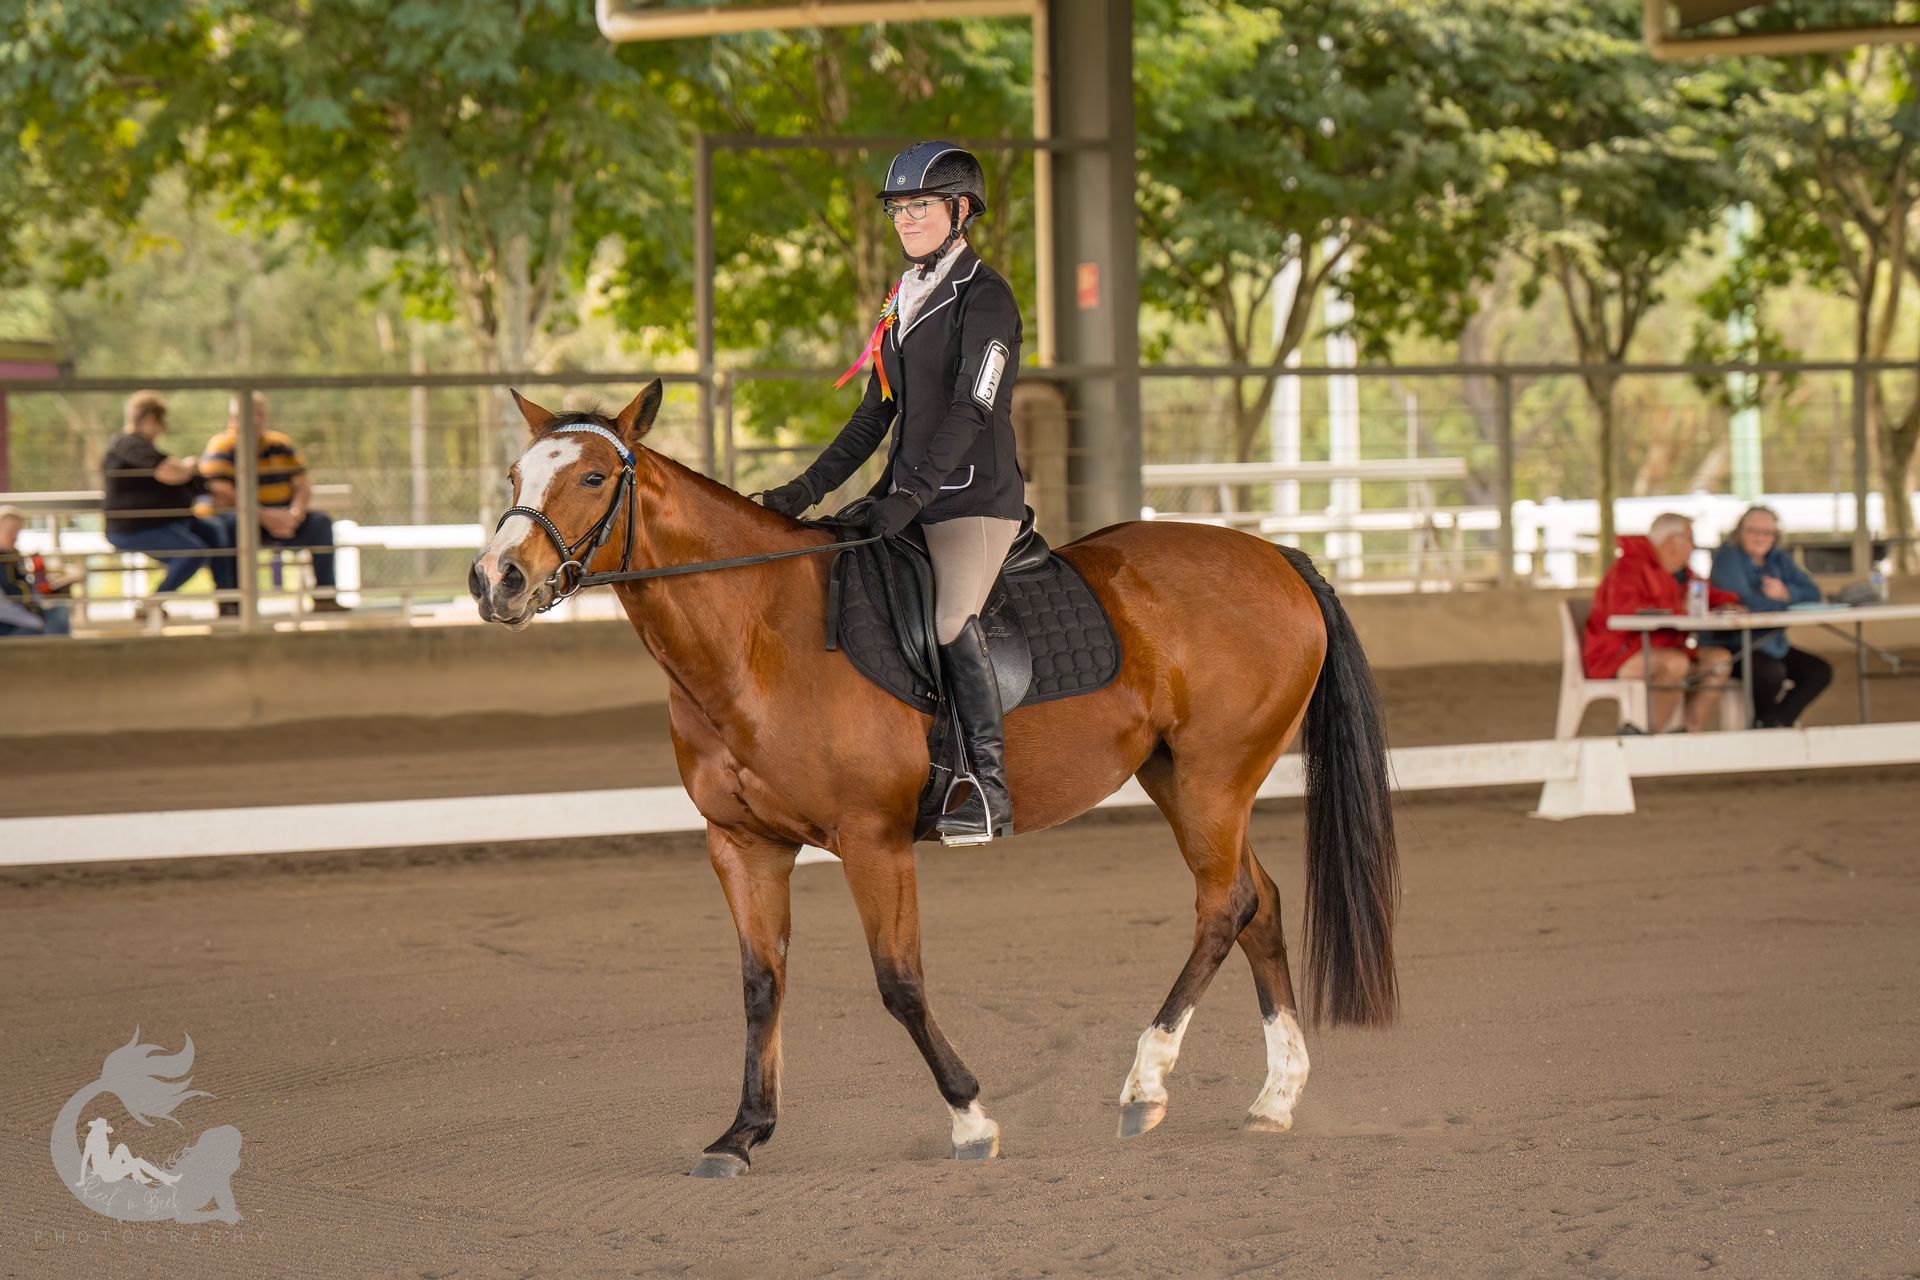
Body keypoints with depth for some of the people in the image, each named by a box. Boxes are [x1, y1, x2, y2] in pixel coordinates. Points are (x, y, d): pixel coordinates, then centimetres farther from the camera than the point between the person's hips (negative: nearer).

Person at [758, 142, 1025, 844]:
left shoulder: (985, 297, -8)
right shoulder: (904, 300, 16)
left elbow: (970, 410, -17)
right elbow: (876, 415, 19)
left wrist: (913, 494, -25)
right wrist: (807, 489, 11)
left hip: (976, 497, -9)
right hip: (907, 497, 9)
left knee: (952, 617, -25)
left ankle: (992, 792, -24)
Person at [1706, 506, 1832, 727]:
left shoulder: (1778, 559, 11)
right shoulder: (1728, 556, -10)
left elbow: (1813, 594, 3)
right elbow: (1744, 601, -24)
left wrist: (1785, 593, -19)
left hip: (1771, 643, 8)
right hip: (1729, 645, -8)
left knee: (1820, 672, -4)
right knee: (1772, 672, -33)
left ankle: (1780, 721, -4)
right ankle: (1763, 724, -6)